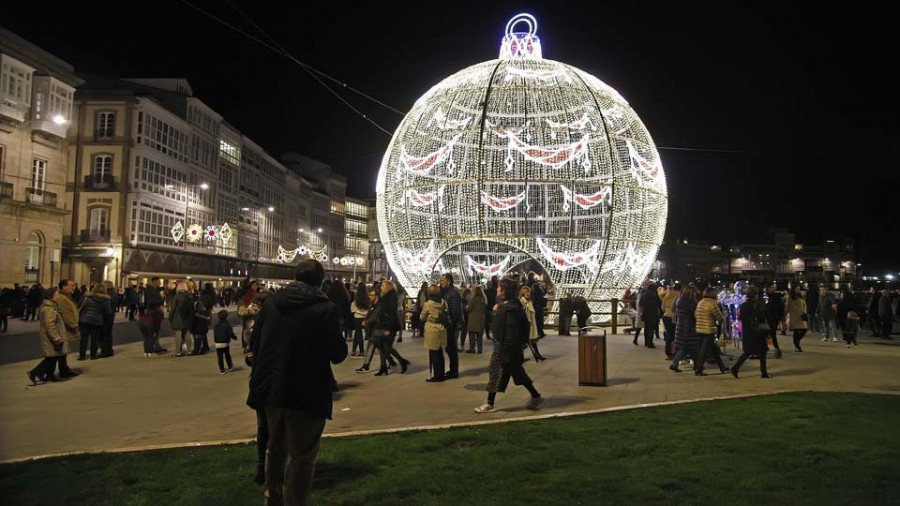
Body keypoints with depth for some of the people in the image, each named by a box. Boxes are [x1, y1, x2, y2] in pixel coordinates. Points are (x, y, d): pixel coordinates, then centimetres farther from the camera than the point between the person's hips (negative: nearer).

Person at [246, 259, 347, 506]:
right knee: (301, 458, 6)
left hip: (271, 389, 6)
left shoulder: (271, 303, 0)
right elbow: (338, 354, -11)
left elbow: (254, 343, 7)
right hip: (307, 393, -6)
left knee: (275, 449, 24)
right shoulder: (326, 308, -14)